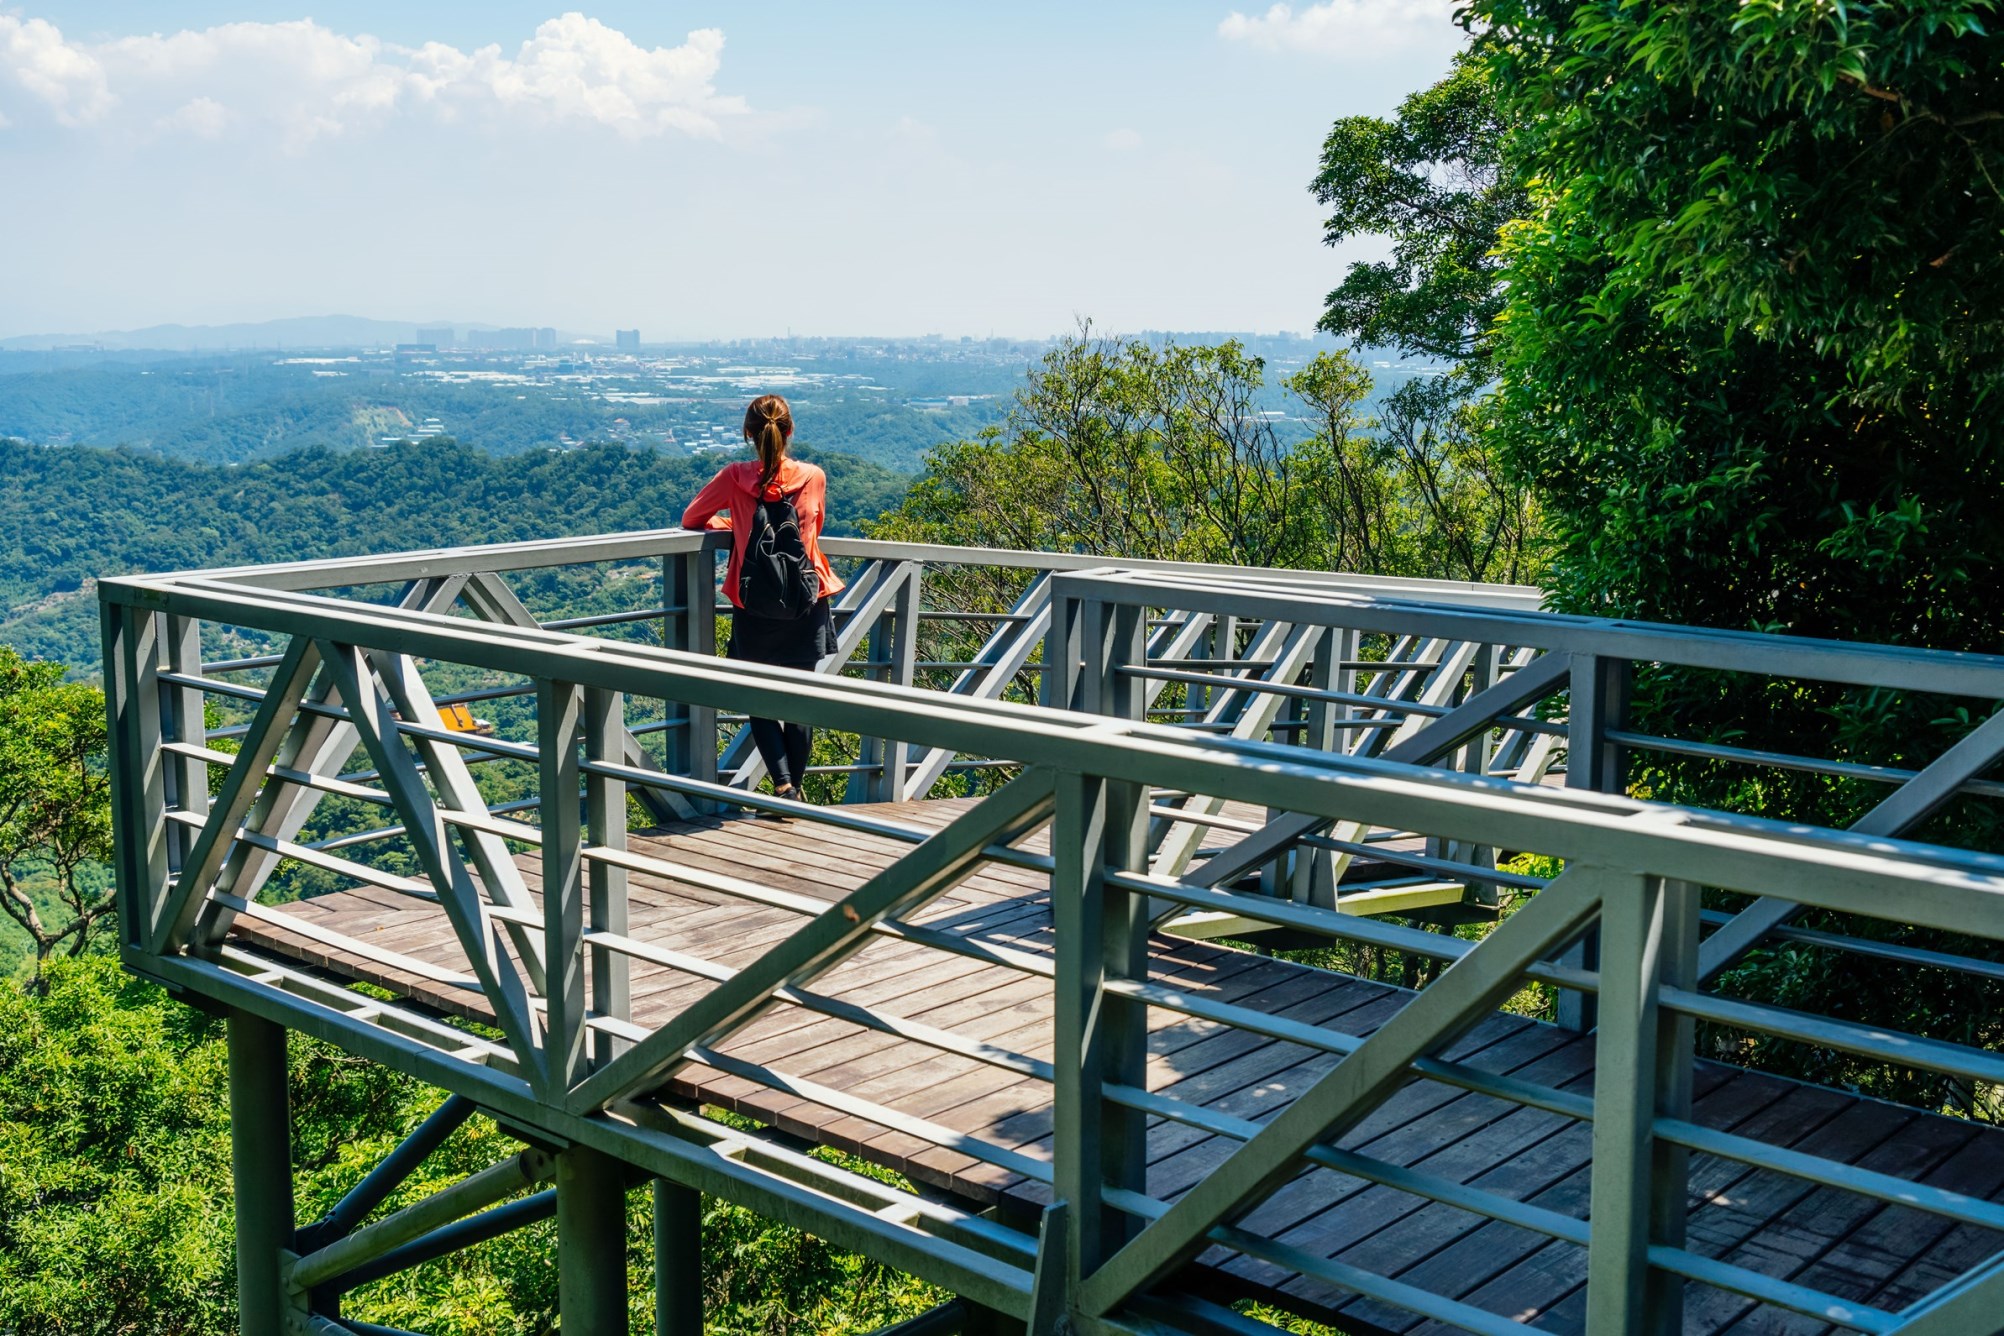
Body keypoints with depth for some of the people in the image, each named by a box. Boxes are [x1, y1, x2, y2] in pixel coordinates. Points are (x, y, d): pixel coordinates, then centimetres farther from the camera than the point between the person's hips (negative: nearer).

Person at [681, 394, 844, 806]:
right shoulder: (813, 477, -3)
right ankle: (795, 789, 16)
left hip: (754, 608, -1)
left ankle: (783, 784, -7)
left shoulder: (734, 478, -7)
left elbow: (691, 519, 7)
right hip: (806, 605, 1)